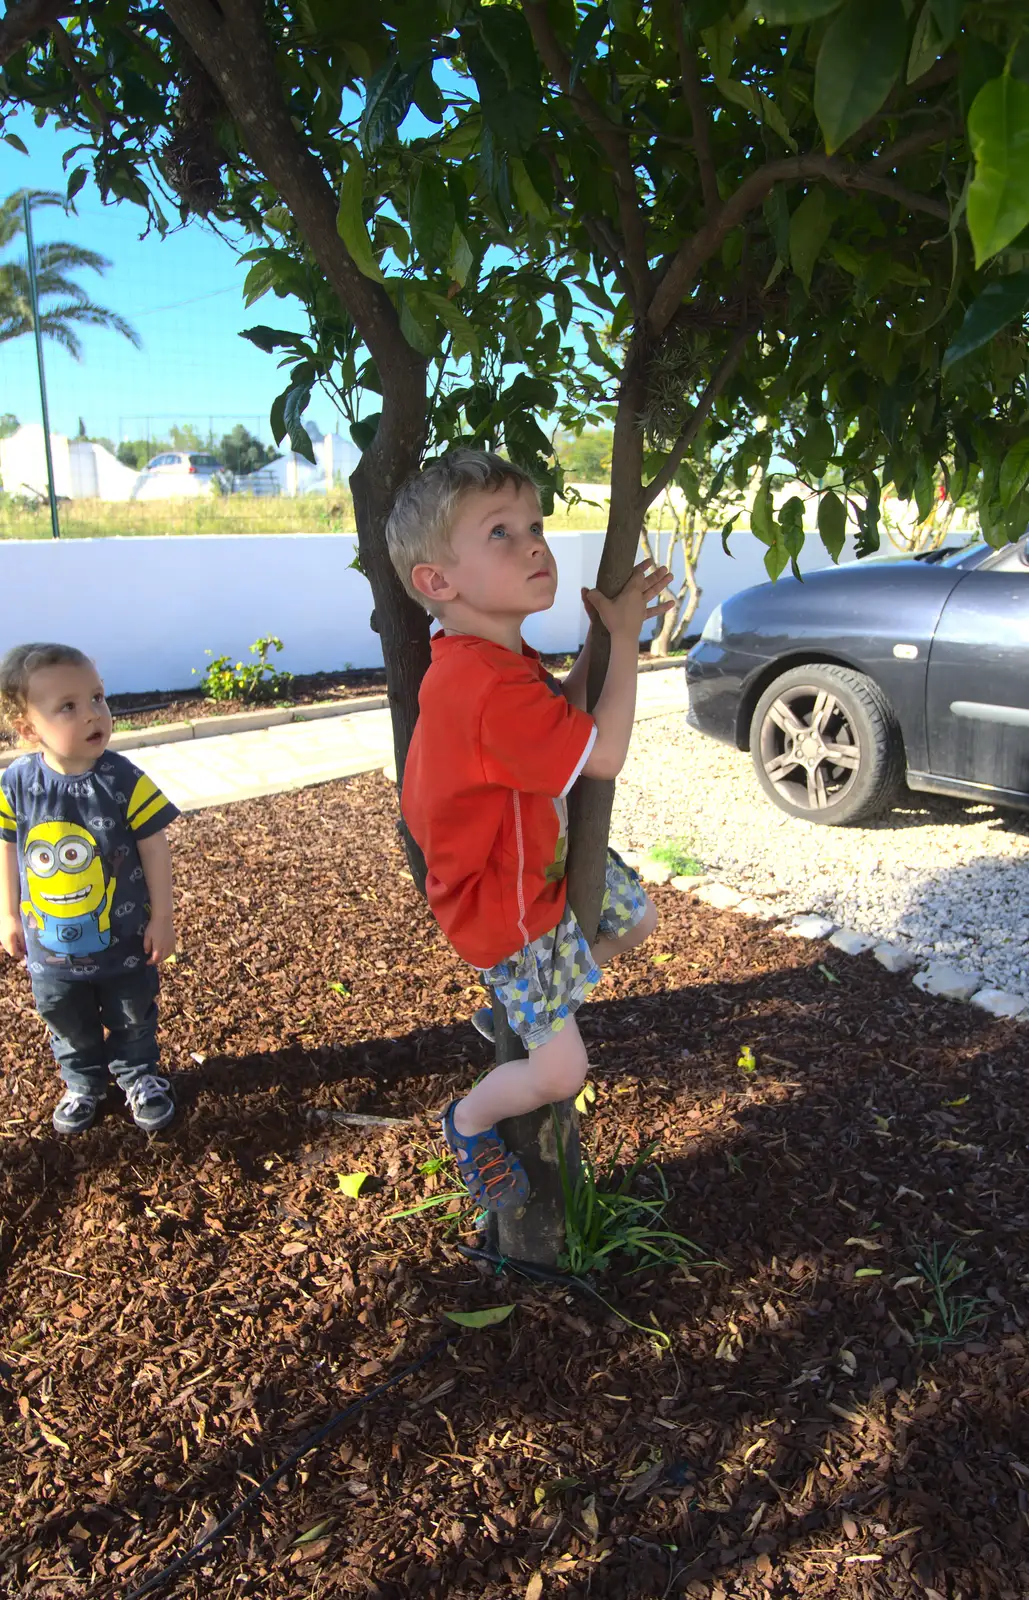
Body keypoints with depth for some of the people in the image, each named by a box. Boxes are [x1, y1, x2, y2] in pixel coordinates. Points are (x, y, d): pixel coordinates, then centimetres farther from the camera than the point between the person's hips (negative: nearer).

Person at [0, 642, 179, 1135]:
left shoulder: (125, 780, -22)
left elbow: (154, 849, -13)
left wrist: (161, 917, -9)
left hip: (124, 938, -2)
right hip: (50, 945, 2)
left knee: (133, 1018, 20)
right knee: (68, 1026, 23)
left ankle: (139, 1077, 45)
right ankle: (83, 1082, 48)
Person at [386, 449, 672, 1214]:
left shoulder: (498, 658, -6)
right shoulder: (492, 688, -39)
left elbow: (560, 718, 11)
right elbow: (603, 754, -28)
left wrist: (603, 636, -3)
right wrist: (623, 639, -19)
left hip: (543, 862, 9)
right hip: (508, 907, -9)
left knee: (637, 914, 28)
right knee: (560, 1073, -2)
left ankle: (527, 1001, 43)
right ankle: (470, 1122, 30)